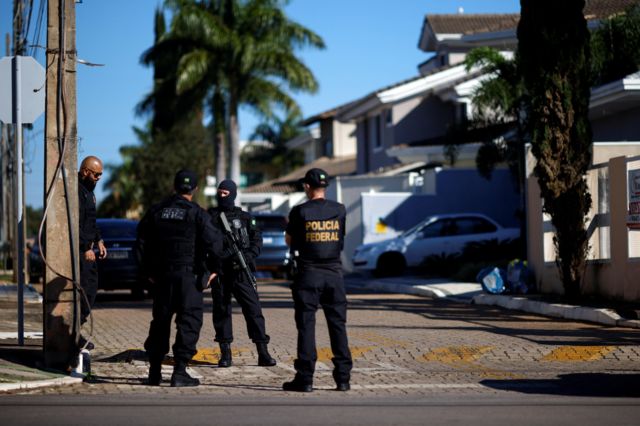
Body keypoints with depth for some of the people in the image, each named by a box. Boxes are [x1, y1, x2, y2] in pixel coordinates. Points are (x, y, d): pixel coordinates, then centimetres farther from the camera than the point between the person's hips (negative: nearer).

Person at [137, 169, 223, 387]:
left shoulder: (156, 211, 9)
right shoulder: (196, 213, -6)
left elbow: (142, 242, 11)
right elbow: (214, 242, -14)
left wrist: (148, 271, 15)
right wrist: (212, 269, -1)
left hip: (162, 275, 5)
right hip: (189, 275, -5)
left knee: (160, 322, 14)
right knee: (189, 322, -1)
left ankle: (155, 372, 16)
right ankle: (179, 372, -9)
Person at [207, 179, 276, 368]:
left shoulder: (244, 217, 10)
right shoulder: (210, 217, 9)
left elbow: (257, 239, 7)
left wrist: (249, 254, -11)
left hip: (241, 271, -1)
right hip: (219, 272, 1)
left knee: (253, 309, -6)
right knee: (221, 311, 3)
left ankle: (263, 353, -7)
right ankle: (225, 353, 11)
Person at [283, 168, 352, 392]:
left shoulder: (300, 211, -7)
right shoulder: (339, 210, 2)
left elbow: (289, 240, 5)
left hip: (308, 273, -2)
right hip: (334, 273, 3)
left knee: (306, 325, 1)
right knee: (338, 324, 8)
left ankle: (305, 378, -2)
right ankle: (343, 377, 7)